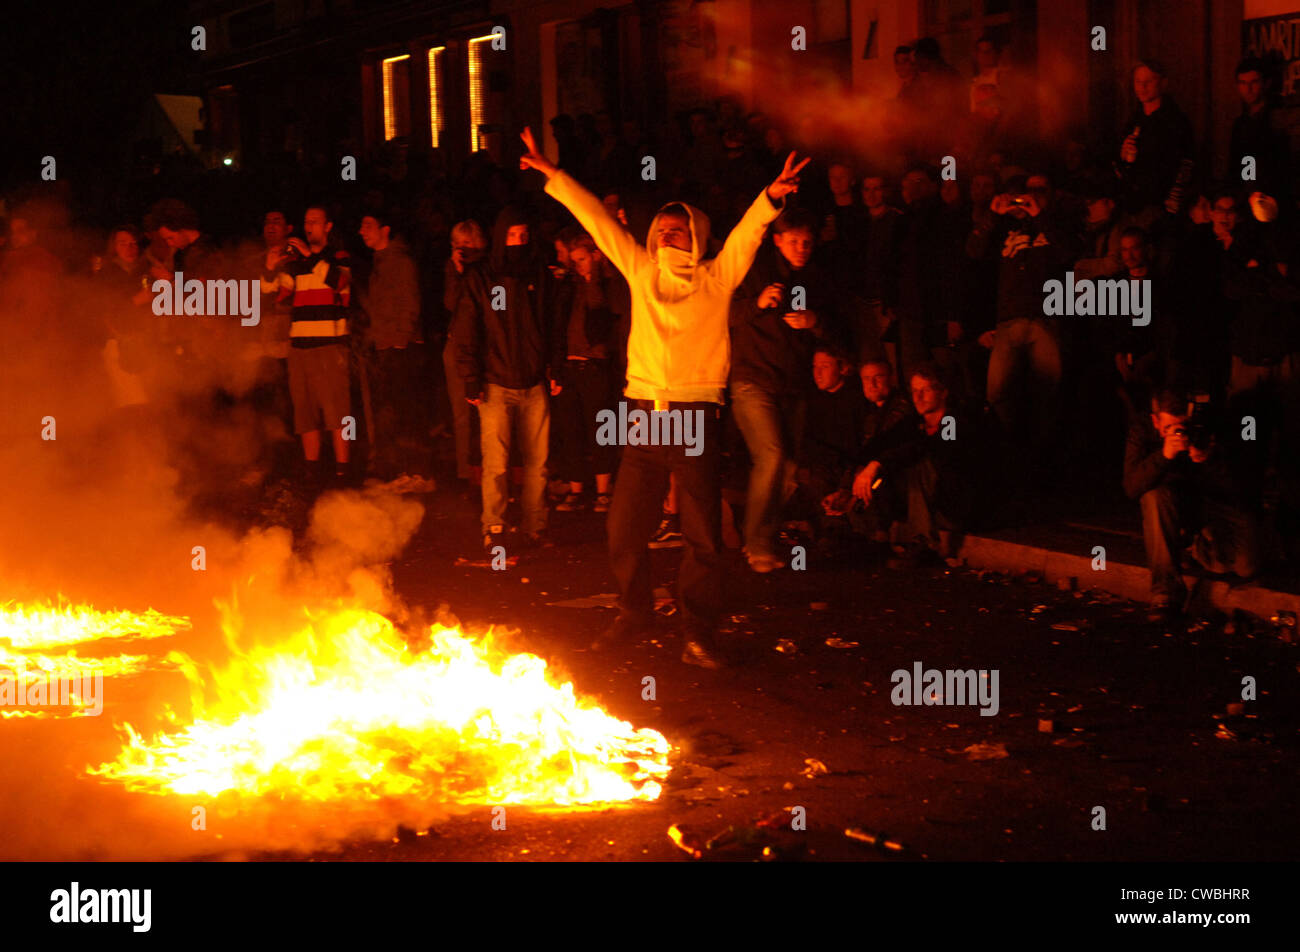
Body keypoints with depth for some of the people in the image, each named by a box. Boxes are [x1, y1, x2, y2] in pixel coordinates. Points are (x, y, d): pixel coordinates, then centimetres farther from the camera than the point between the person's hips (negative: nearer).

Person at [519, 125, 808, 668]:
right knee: (625, 526, 8)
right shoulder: (641, 271, 13)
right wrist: (553, 175, 12)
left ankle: (697, 633, 7)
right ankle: (632, 613, 27)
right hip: (644, 414, 3)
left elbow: (747, 233, -10)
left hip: (696, 418, -3)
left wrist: (771, 198, -28)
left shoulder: (717, 279, 4)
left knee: (702, 533, -3)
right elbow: (596, 219, 14)